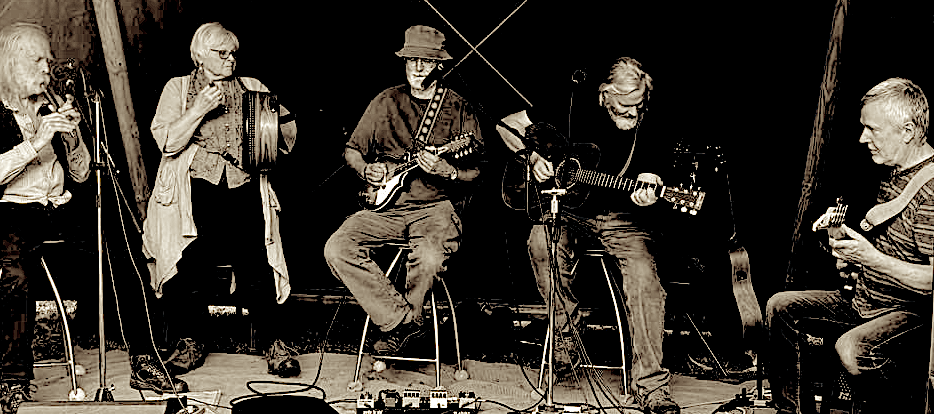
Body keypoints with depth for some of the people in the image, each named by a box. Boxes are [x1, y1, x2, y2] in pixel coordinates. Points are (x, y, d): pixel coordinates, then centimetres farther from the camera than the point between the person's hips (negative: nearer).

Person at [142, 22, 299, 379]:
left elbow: (287, 139, 16)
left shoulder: (253, 89, 21)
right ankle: (190, 342, -3)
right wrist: (199, 109, -9)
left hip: (244, 186, 1)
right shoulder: (178, 88, 15)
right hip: (196, 185, -1)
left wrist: (277, 123, -5)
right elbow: (167, 141, 1)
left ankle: (274, 342, -8)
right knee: (194, 255, -20)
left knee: (253, 256, -18)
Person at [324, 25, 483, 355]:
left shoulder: (459, 109, 3)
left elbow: (476, 170, 0)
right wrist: (366, 170, -2)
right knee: (336, 249, -21)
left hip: (435, 207, -3)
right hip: (385, 206, 4)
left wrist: (447, 171, -20)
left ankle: (397, 327, -4)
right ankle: (403, 320, -14)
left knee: (430, 259, -35)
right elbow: (352, 150, 19)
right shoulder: (385, 102, 11)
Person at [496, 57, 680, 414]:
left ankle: (650, 385, -19)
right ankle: (566, 334, -12)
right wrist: (533, 157, -11)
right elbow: (508, 125, 5)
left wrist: (645, 193, -29)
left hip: (621, 219, 0)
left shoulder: (652, 137, -2)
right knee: (542, 242, -34)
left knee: (644, 277, -28)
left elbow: (649, 183, -5)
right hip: (569, 213, 1)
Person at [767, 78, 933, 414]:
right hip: (865, 299, 10)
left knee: (852, 349, -36)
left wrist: (871, 259, -28)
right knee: (780, 307, 7)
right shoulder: (893, 174, 9)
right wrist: (852, 255, 7)